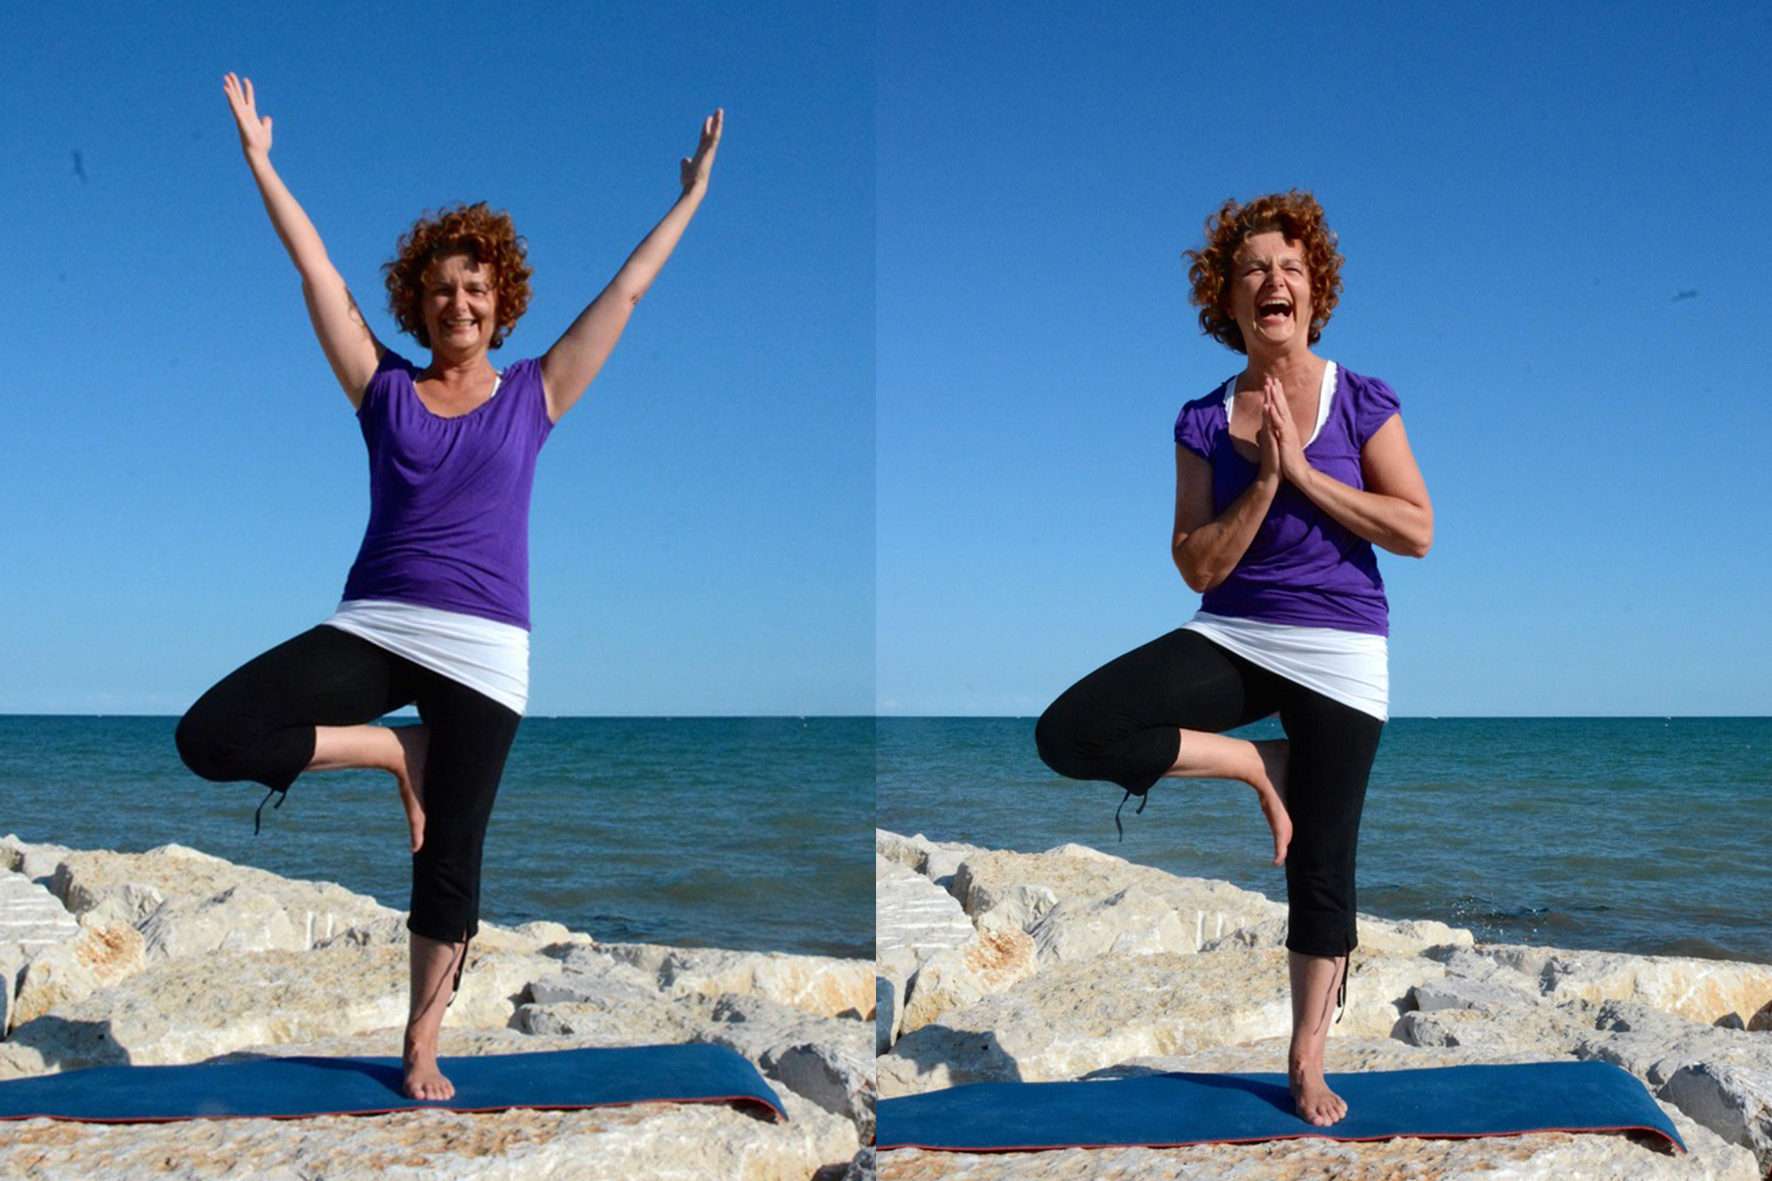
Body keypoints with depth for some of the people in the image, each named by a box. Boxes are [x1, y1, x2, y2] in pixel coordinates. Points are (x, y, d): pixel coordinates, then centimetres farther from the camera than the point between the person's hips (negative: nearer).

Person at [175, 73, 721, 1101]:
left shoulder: (533, 396, 7)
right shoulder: (386, 389, 8)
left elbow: (627, 290, 9)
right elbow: (317, 272, 7)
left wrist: (693, 196, 11)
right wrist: (261, 163, 6)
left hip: (484, 653, -1)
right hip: (374, 626, 1)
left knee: (450, 862, 4)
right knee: (211, 736, -18)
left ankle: (423, 1045, 23)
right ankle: (393, 751, 3)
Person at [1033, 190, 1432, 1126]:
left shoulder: (1362, 403, -1)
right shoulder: (1205, 421, 2)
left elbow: (1418, 532, -8)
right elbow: (1199, 568, -3)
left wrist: (1305, 474, -14)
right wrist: (1262, 481, -15)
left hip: (1337, 649, -2)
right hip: (1232, 636, 2)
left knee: (1321, 867, 3)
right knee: (1069, 733, -19)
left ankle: (1307, 1063, 23)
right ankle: (1257, 766, 1)